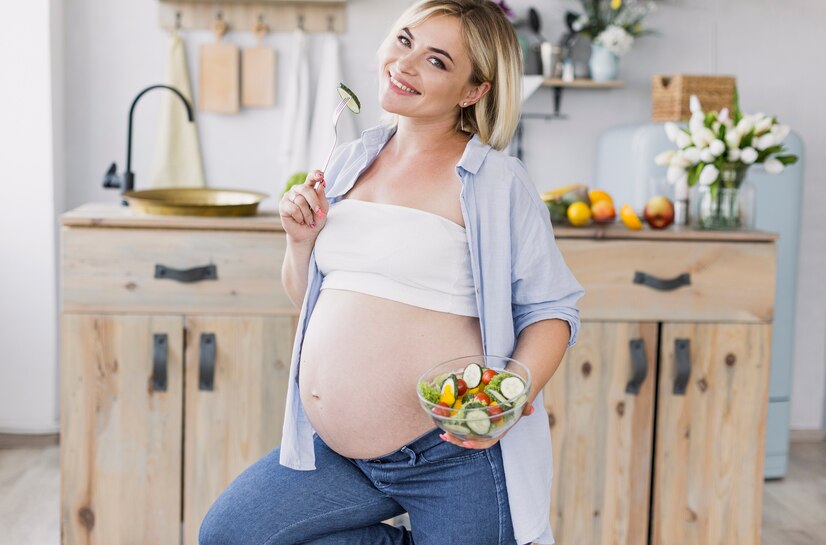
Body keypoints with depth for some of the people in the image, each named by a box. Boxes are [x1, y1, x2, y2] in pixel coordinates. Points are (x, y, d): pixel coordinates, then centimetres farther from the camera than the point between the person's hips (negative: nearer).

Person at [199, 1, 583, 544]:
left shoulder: (495, 182, -10)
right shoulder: (350, 162, 8)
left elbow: (551, 310, -8)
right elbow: (305, 295, 17)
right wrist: (301, 240, -4)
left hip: (451, 457, -6)